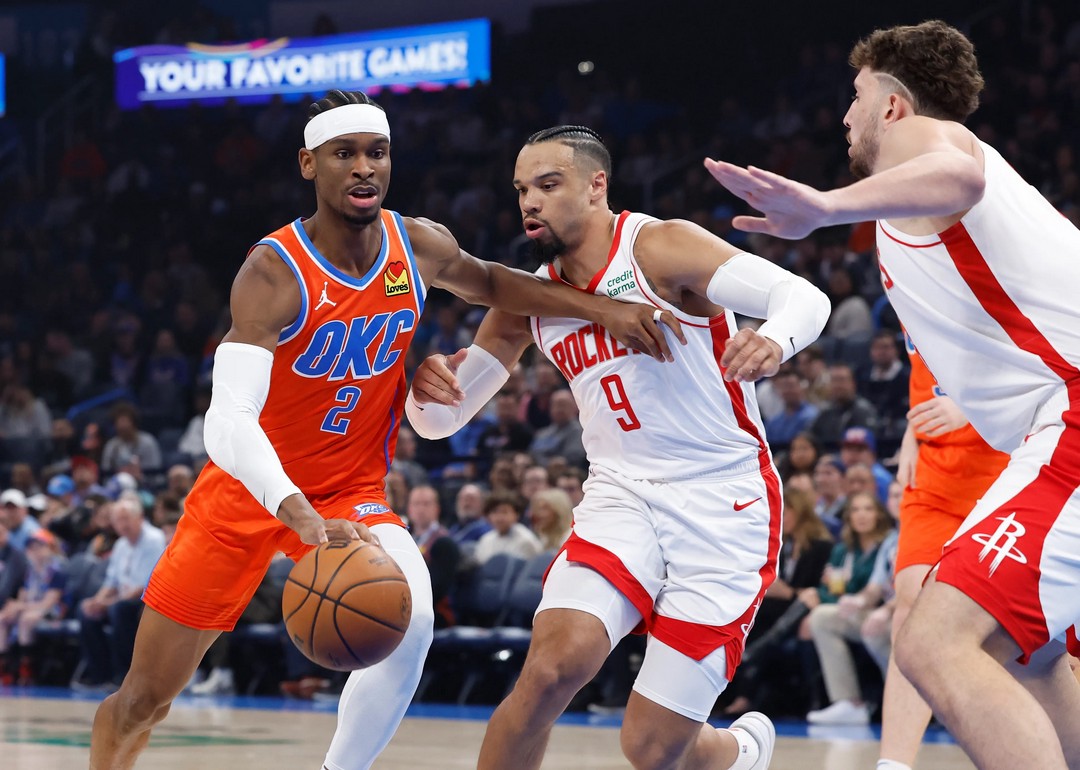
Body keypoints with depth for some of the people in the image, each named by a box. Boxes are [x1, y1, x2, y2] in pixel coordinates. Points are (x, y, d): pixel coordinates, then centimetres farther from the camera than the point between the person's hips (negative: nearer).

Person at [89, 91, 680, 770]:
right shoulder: (275, 273, -26)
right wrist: (304, 519, -54)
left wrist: (599, 308, 2)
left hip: (352, 495, 3)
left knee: (410, 620, -30)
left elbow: (486, 283, 16)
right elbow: (229, 419, -38)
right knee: (143, 702, 4)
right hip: (248, 490, -3)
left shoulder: (420, 248, -9)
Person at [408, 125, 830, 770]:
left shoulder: (659, 249, -10)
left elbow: (804, 297, -20)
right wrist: (429, 390, -14)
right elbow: (441, 419, 11)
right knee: (555, 664, -26)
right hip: (623, 495, 4)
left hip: (723, 505, -4)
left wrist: (775, 340, -44)